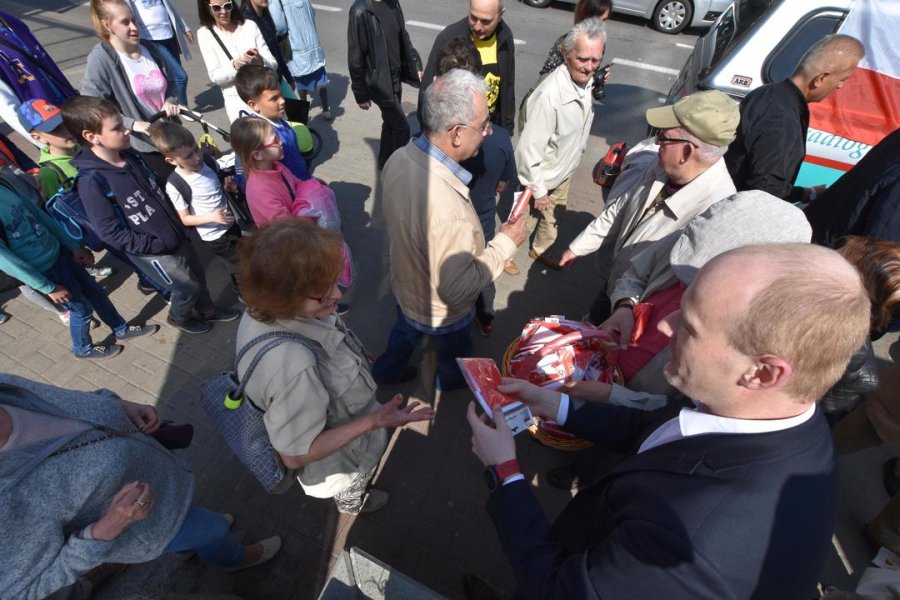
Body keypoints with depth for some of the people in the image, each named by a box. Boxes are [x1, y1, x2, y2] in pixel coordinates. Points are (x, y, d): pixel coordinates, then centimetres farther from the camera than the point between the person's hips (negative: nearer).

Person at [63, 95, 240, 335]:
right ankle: (178, 317, 39)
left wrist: (176, 221, 6)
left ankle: (208, 310, 47)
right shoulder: (92, 182, -24)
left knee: (198, 275, 21)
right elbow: (110, 234, -21)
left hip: (176, 234, 7)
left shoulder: (130, 154, -4)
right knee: (188, 287, 9)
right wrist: (156, 245, -19)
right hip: (154, 251, -6)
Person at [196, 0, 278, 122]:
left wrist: (260, 61, -23)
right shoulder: (205, 33, 1)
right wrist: (233, 66, -24)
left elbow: (273, 64, -1)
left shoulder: (249, 25, 3)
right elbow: (215, 76, -6)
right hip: (237, 101, -2)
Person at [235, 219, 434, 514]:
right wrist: (373, 422, -37)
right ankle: (353, 505, 67)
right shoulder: (291, 368, -51)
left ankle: (351, 498, 73)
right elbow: (295, 455, -35)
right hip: (341, 464, -6)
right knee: (351, 493, 33)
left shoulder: (263, 312, -25)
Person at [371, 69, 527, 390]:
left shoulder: (399, 158, -19)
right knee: (456, 358, 28)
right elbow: (455, 289, -34)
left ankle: (387, 370, 66)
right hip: (439, 311, -6)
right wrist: (504, 244, -25)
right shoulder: (448, 211, -45)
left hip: (405, 284, 7)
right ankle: (448, 383, 61)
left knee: (405, 331, 37)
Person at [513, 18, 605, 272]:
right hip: (539, 176, -7)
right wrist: (539, 190, -21)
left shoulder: (587, 81, -8)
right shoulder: (550, 95, -33)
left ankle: (540, 249, 52)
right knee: (524, 221, 15)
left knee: (553, 217, 26)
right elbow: (529, 149, -29)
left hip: (564, 173, 8)